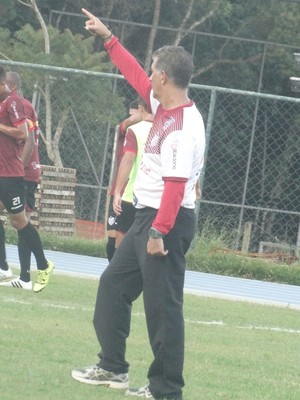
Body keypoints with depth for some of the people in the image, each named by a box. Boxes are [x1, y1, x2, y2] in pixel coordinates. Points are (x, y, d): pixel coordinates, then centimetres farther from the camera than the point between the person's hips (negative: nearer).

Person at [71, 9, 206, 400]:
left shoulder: (184, 128, -22)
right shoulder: (163, 105, 7)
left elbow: (176, 185, -26)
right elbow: (136, 75, 23)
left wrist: (159, 232, -28)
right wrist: (107, 37, 25)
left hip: (167, 222, -11)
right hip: (146, 216, 11)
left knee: (162, 305, -8)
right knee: (113, 284, 19)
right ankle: (112, 367, 26)